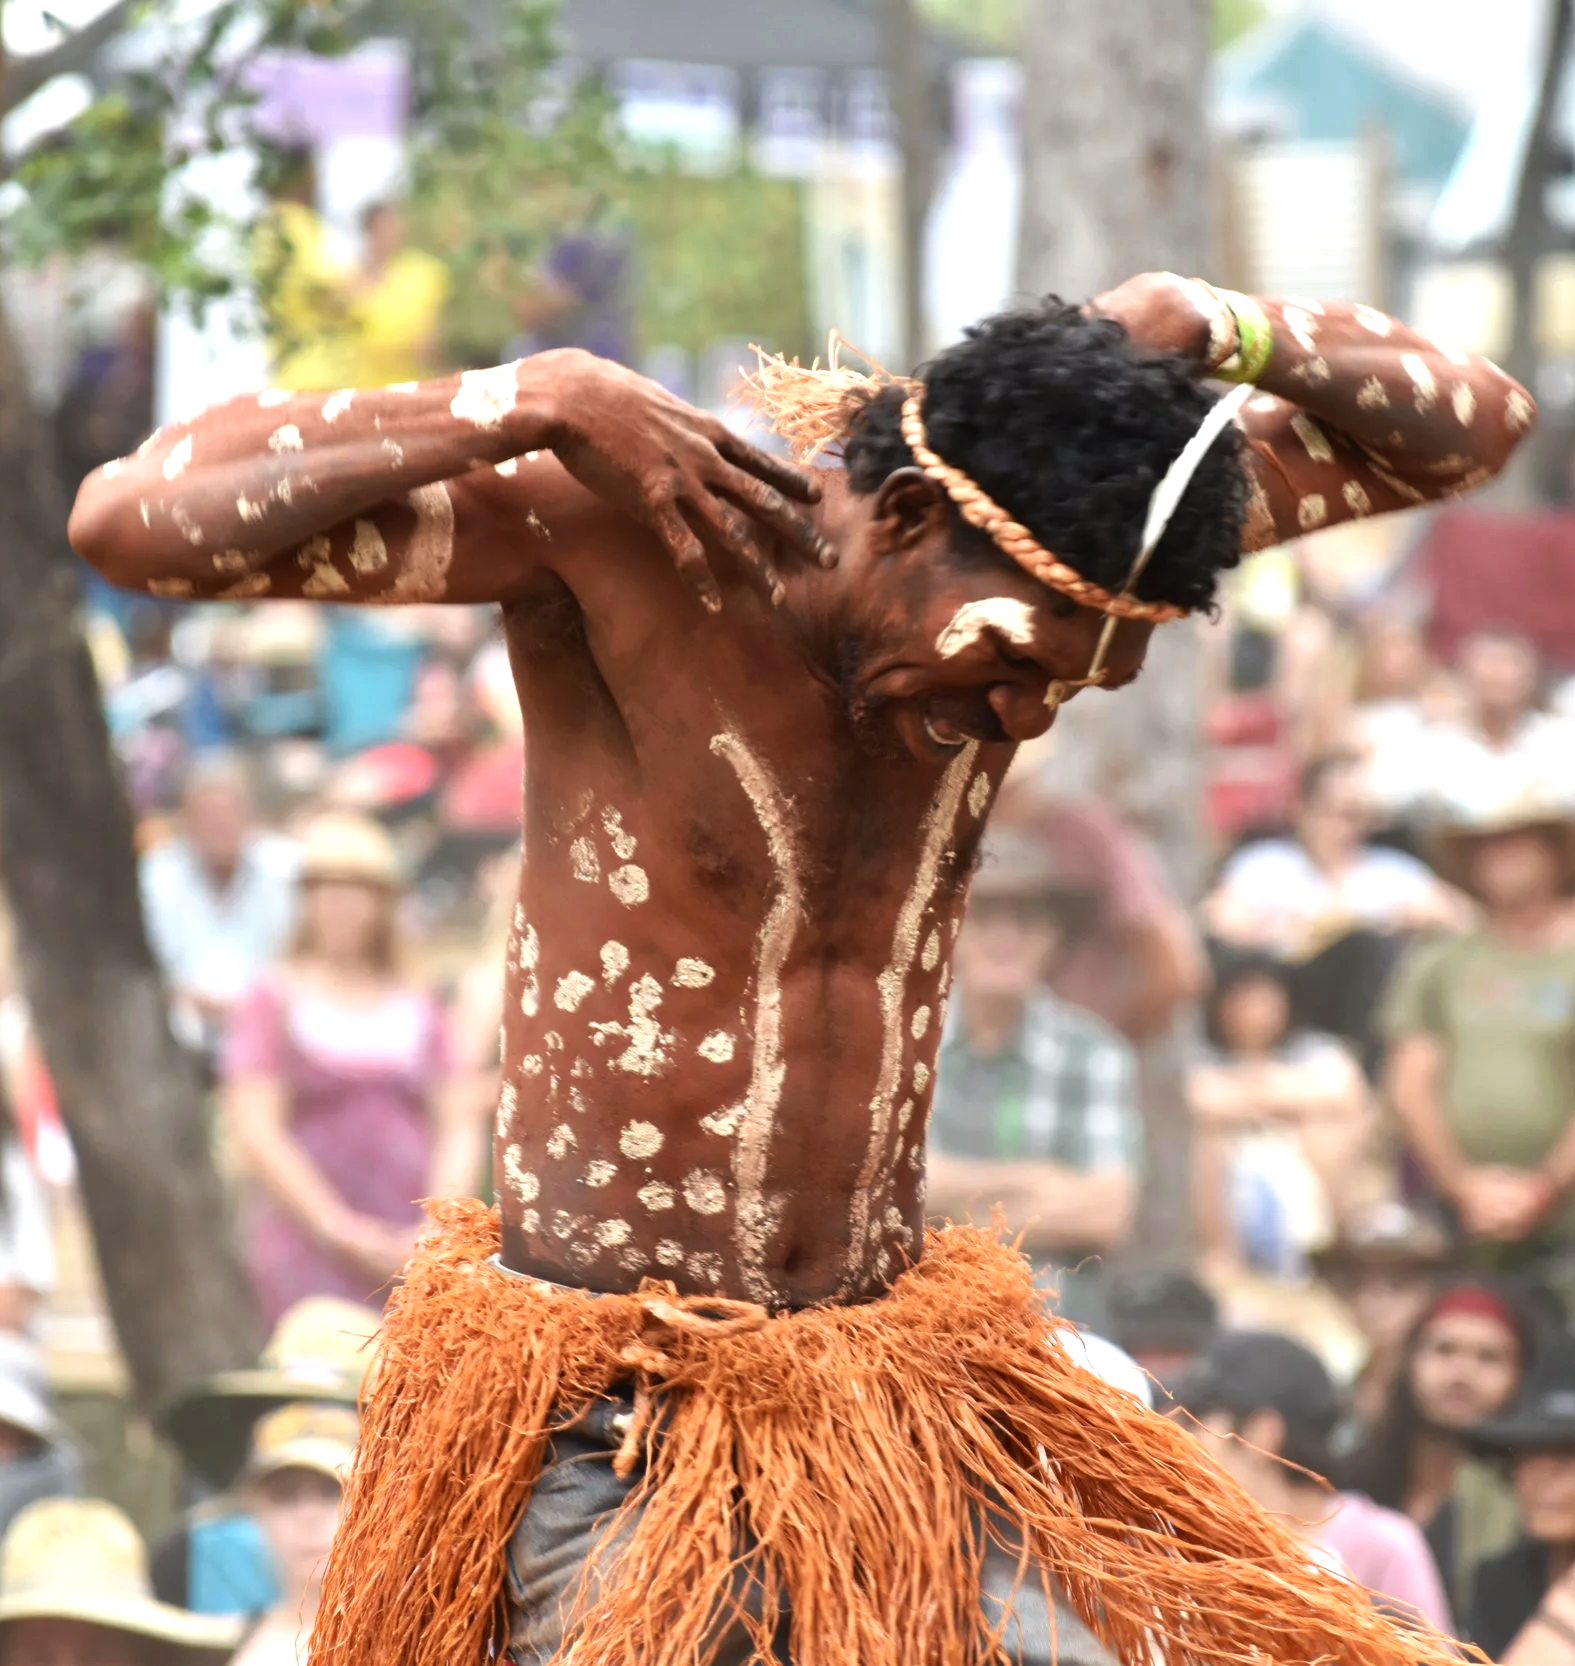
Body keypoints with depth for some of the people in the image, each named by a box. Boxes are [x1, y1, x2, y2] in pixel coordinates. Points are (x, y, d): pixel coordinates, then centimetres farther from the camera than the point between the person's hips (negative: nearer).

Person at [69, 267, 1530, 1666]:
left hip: (903, 1400, 5)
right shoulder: (600, 528, -18)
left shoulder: (1032, 560, -3)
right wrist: (539, 404, -30)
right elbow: (130, 520, -25)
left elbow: (1471, 430, 5)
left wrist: (1209, 328, -13)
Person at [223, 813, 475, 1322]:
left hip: (411, 1254, 3)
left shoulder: (418, 1008, 15)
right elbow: (256, 1132, -2)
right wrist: (340, 1231, -9)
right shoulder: (276, 1002, 6)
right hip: (309, 1247, -3)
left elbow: (460, 1127, 12)